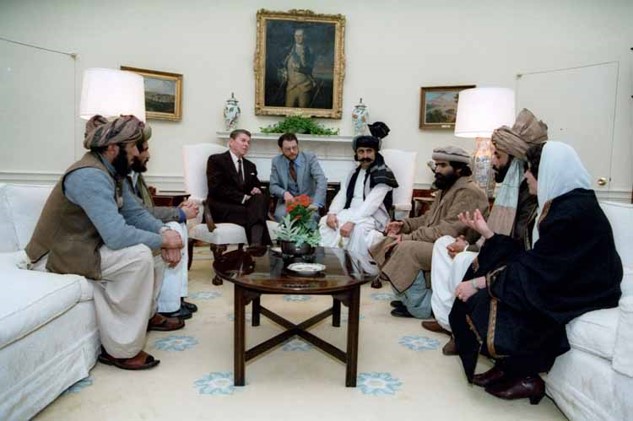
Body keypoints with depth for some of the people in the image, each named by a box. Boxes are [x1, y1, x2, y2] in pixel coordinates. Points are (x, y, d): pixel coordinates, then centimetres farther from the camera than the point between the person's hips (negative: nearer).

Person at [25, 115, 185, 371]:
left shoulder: (112, 171, 4)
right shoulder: (90, 176, -27)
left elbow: (135, 213, 5)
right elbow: (117, 236, -36)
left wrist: (164, 232, -14)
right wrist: (162, 240, -22)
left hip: (87, 245, 10)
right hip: (58, 255, -10)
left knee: (152, 243, 7)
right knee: (139, 256, -27)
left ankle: (146, 314, 20)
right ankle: (121, 349, -18)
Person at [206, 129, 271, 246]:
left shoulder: (250, 166, 26)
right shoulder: (216, 160, 4)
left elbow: (257, 186, 24)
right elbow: (216, 188, -9)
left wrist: (257, 190, -3)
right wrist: (243, 197, -16)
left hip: (244, 205, 5)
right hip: (221, 208, -5)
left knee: (261, 198, -31)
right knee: (255, 211, -33)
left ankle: (256, 244, -49)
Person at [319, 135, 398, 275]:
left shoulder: (383, 173, -9)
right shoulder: (354, 173, 15)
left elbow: (371, 203, -21)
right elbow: (342, 195, 8)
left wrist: (352, 221, -31)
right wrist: (332, 212, -12)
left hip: (373, 216, -7)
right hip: (351, 213, 7)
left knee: (358, 228, -38)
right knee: (325, 221, -15)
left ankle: (370, 271, -24)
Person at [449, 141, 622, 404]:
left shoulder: (574, 212, -22)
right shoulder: (562, 203, 8)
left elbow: (536, 270, -24)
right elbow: (531, 258, 7)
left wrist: (480, 282, -21)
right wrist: (487, 233, 10)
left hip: (577, 299, -9)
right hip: (560, 285, 9)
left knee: (480, 300, -17)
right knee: (474, 292, -1)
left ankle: (525, 377, 2)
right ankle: (506, 367, 7)